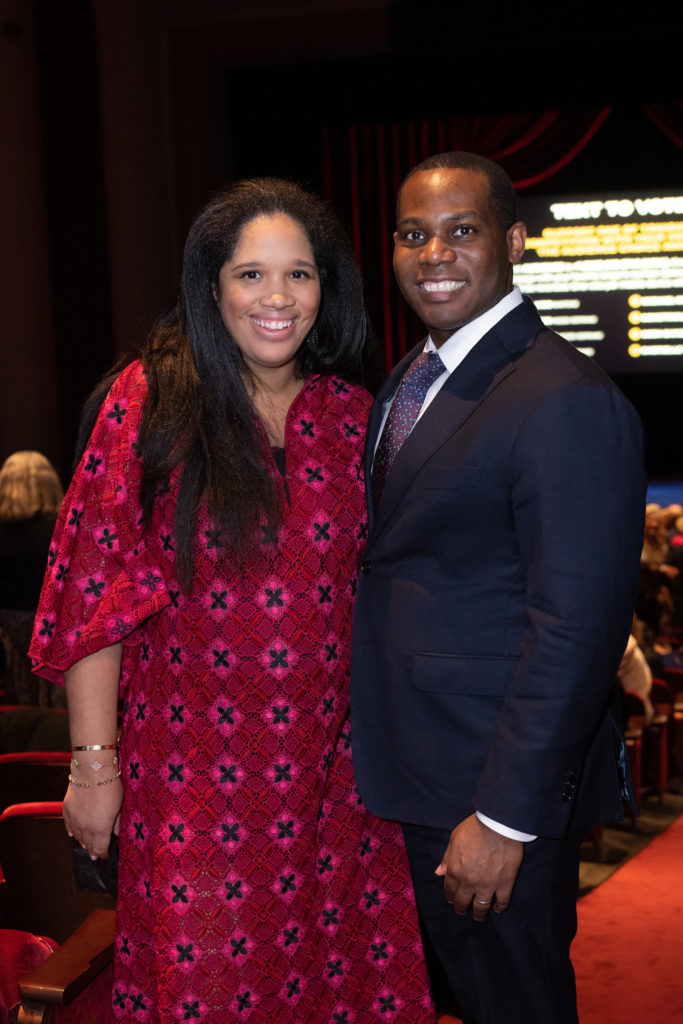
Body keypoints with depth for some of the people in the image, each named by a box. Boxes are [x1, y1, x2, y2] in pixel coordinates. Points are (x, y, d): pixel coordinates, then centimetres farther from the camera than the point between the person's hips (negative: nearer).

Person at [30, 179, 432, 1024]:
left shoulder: (350, 414, 4)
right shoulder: (151, 401, -7)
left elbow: (369, 584, 10)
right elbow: (95, 590, -8)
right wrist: (93, 762, -10)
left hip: (330, 766, 3)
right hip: (193, 774, -3)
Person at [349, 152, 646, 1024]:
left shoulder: (566, 402, -23)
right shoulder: (412, 380, 8)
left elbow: (576, 631, -25)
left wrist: (504, 816, -23)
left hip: (499, 783, -8)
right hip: (420, 760, 9)